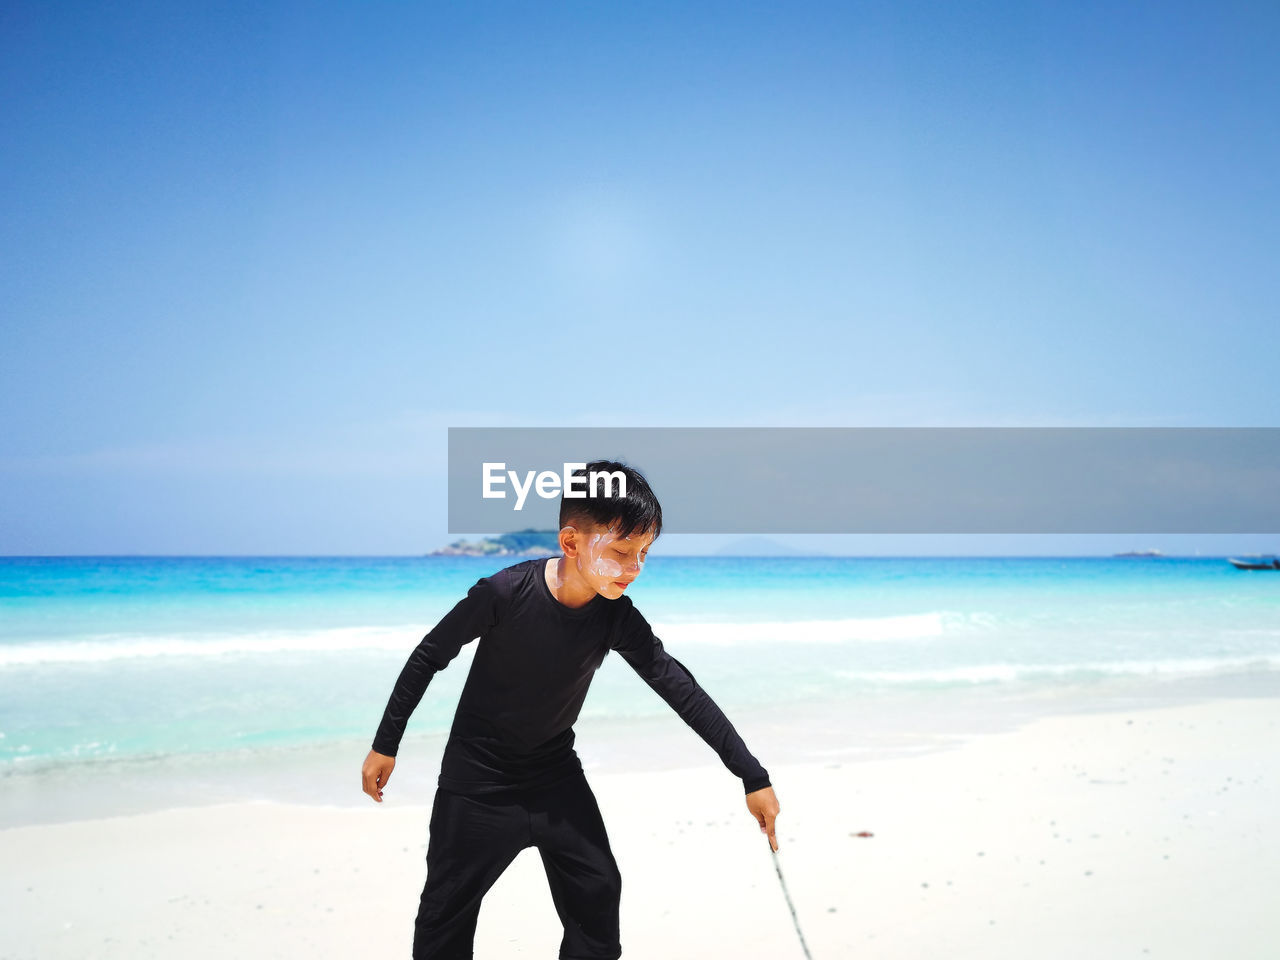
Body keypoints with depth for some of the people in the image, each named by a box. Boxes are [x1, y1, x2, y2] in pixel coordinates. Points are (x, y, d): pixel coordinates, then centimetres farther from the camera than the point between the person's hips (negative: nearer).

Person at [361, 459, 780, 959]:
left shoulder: (615, 616, -16)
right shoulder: (504, 593, -27)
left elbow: (676, 684, -15)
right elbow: (428, 658, -14)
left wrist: (752, 776, -17)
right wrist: (385, 745, -6)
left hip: (556, 770, 4)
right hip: (478, 781, -4)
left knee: (597, 894, 6)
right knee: (448, 909, 6)